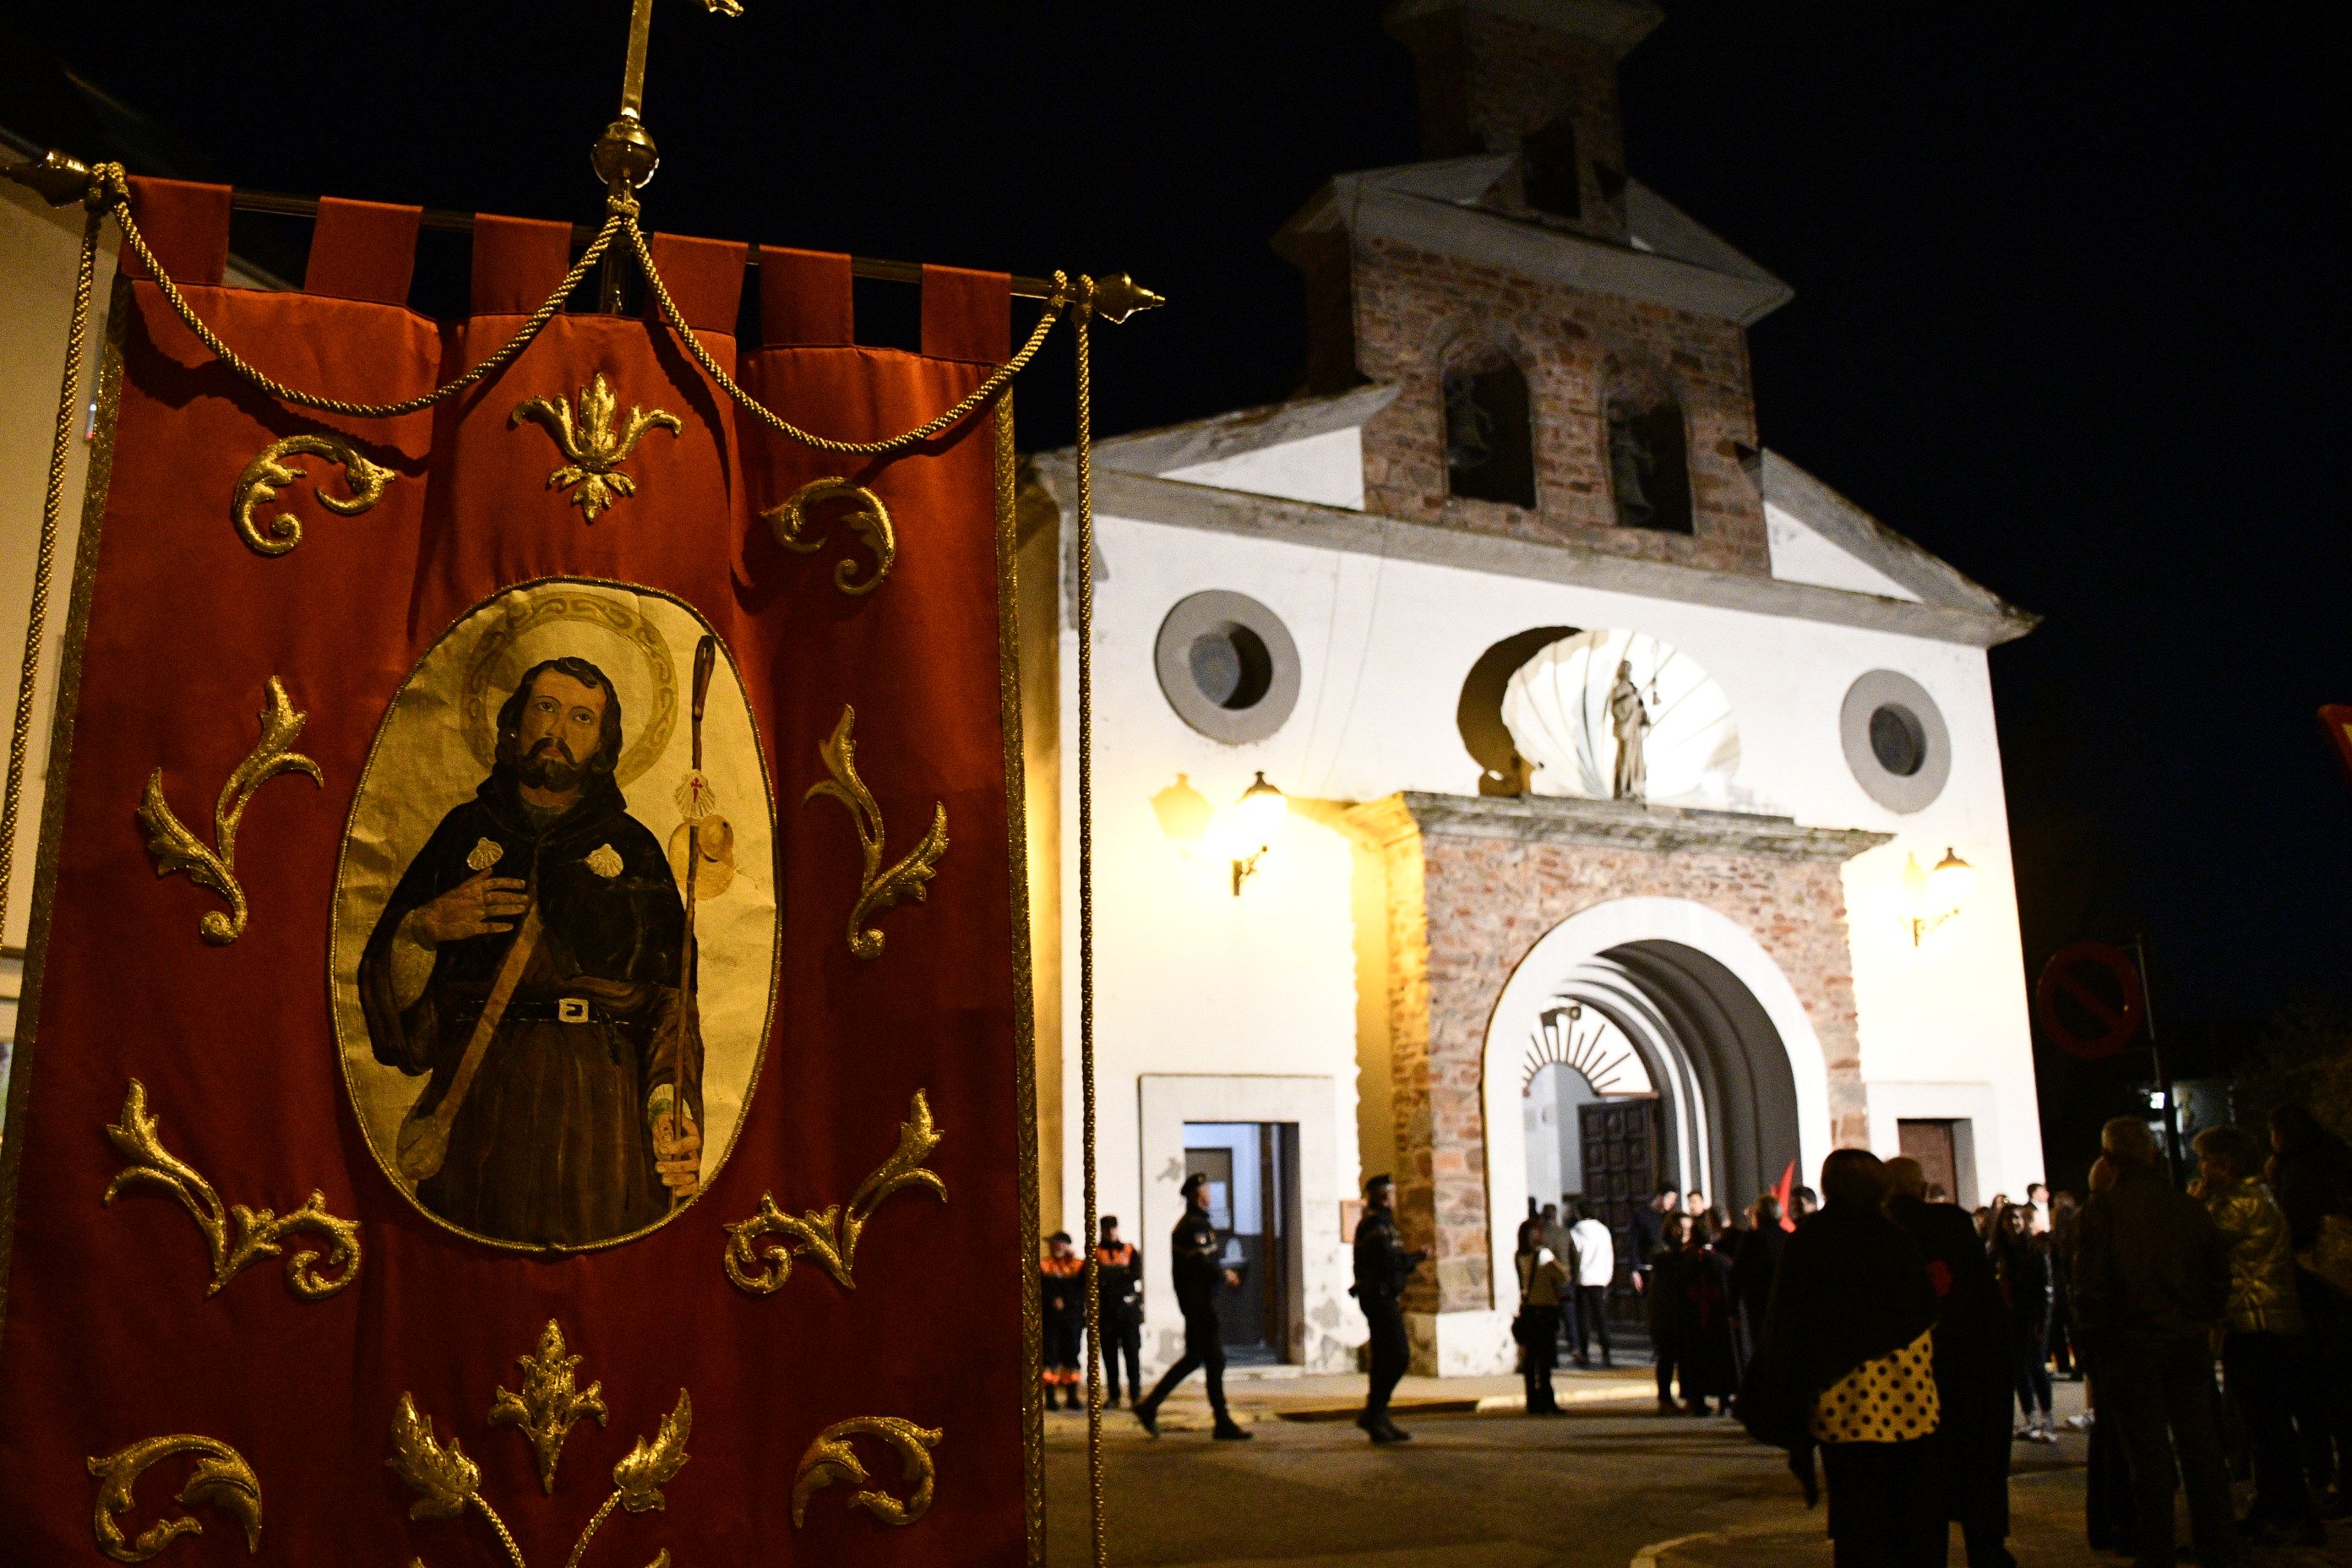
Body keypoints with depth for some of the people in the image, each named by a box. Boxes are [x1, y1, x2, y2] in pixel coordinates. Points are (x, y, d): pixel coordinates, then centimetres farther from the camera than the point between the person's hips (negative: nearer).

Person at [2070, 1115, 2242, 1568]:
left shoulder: (2101, 1208, -12)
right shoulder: (2188, 1205, 1)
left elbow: (2090, 1283, -13)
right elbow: (2219, 1271, 8)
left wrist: (2092, 1338, -2)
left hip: (2130, 1344, -4)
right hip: (2190, 1343, 4)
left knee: (2149, 1454, 3)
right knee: (2201, 1447, 12)